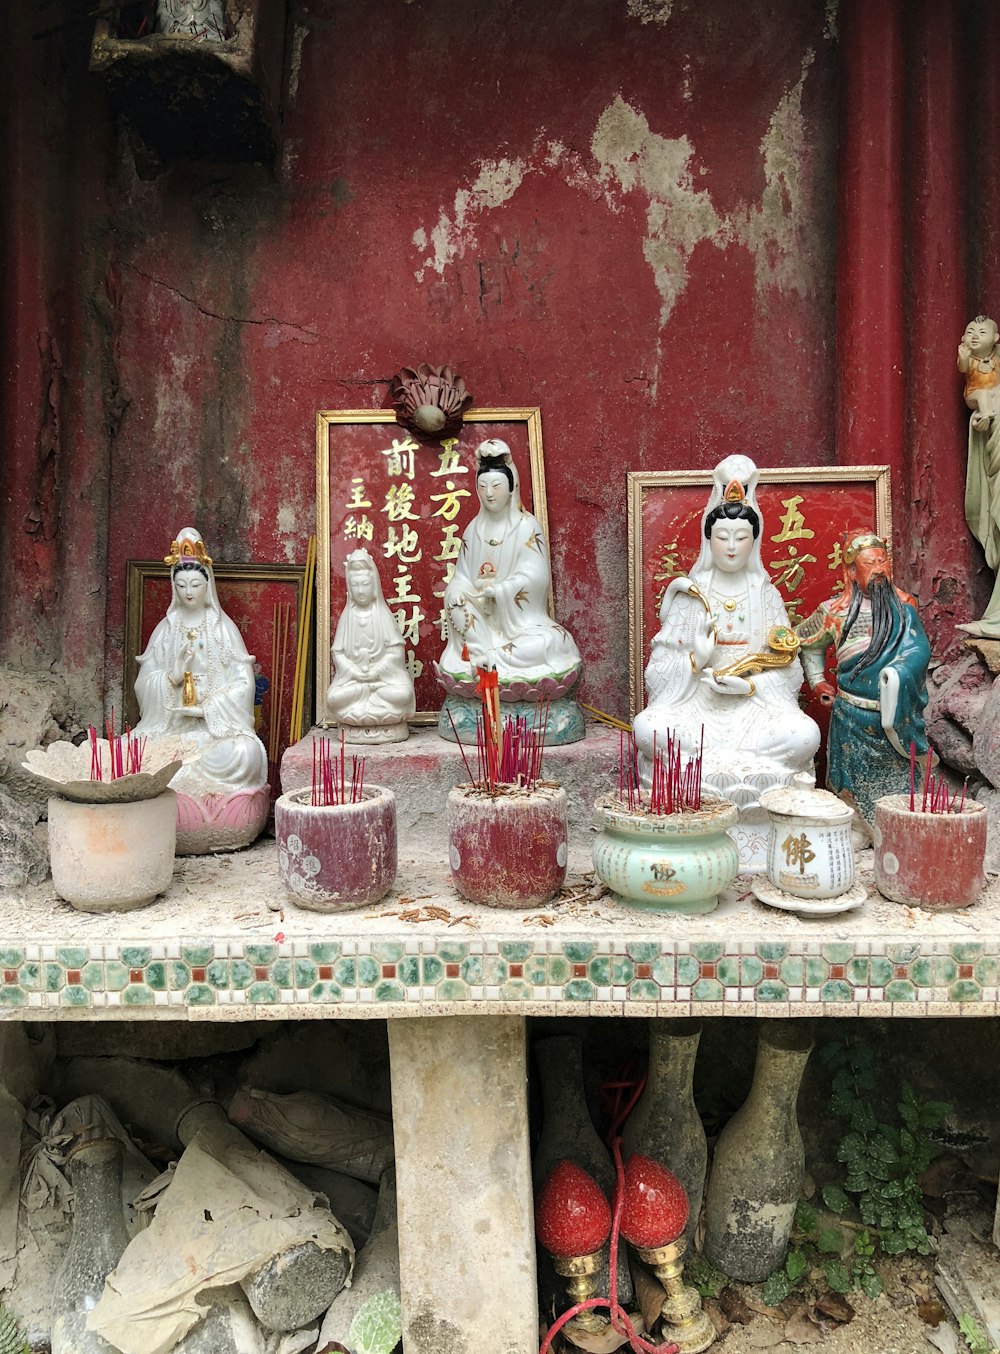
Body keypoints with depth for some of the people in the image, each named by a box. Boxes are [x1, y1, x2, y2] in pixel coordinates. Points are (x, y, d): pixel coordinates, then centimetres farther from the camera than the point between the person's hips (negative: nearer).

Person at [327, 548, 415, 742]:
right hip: (352, 677, 1)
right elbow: (338, 652, 1)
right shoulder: (347, 617, 4)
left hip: (384, 674, -1)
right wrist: (354, 672, -14)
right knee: (334, 698, -26)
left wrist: (376, 671, -15)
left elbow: (395, 650, -6)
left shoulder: (383, 615, -1)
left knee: (402, 694, -29)